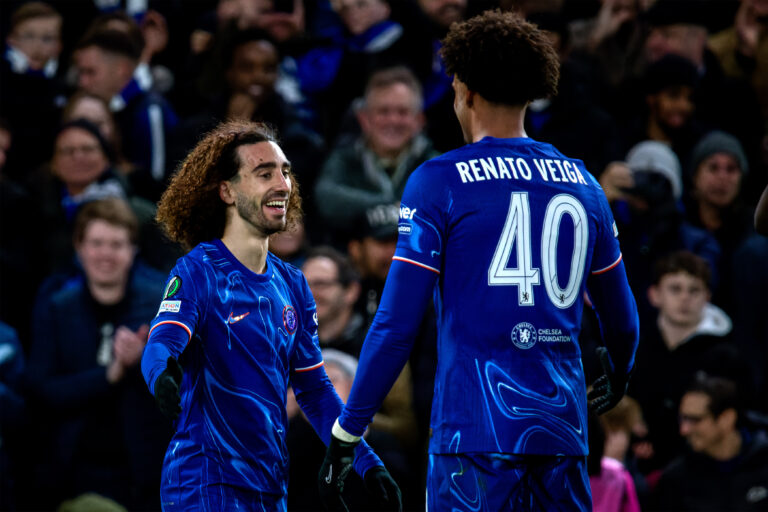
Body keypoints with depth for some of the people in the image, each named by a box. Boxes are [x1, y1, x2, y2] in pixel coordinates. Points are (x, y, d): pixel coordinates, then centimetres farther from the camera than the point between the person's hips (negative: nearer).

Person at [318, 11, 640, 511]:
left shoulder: (440, 182, -2)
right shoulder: (583, 185, 12)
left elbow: (396, 325, -6)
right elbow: (622, 319, 23)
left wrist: (346, 433, 1)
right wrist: (618, 376, 45)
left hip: (476, 429, -4)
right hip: (563, 429, 5)